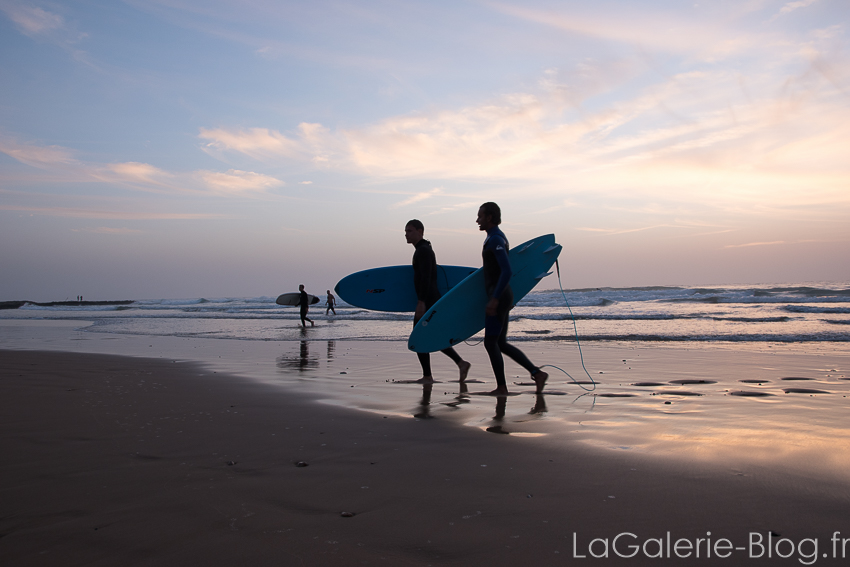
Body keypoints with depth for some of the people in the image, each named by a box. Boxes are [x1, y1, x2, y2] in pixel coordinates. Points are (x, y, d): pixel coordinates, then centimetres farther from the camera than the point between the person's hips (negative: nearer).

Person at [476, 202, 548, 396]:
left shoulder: (496, 239, -15)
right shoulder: (495, 237, 17)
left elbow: (507, 271, -24)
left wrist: (494, 299, -26)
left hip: (499, 297, -10)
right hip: (501, 296, 10)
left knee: (490, 342, -3)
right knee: (501, 344, 11)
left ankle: (501, 387, 5)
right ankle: (537, 373, 9)